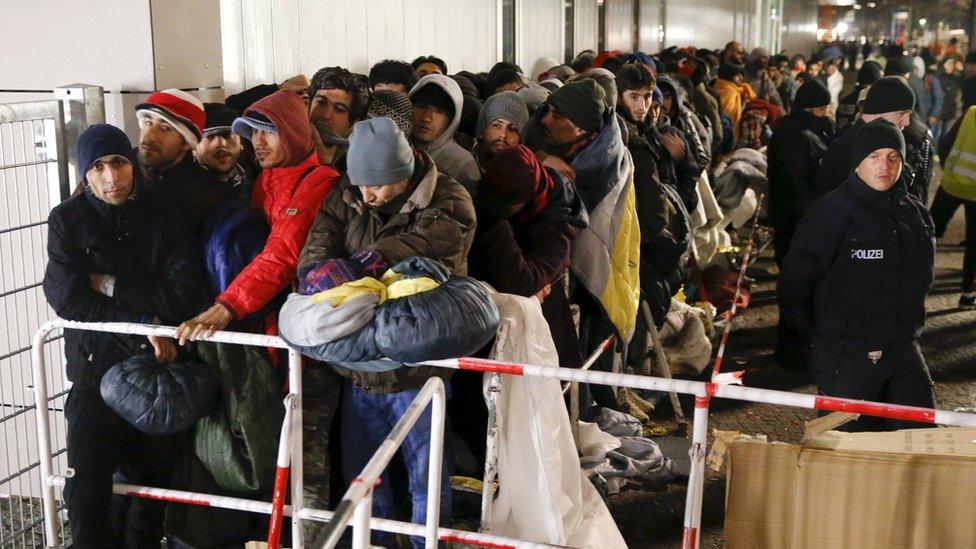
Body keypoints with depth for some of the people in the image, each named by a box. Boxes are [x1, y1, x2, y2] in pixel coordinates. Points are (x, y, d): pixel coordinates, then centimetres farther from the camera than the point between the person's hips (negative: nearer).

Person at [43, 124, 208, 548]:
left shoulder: (166, 218, -1)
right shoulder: (67, 221, -1)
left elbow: (185, 294, -12)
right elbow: (66, 297, -11)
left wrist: (112, 285, -14)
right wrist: (143, 323, -15)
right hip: (95, 372, -1)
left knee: (150, 481, 13)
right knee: (86, 489, -5)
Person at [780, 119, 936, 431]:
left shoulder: (915, 213, 8)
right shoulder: (831, 214, -13)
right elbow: (794, 284, -10)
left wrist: (908, 325, 18)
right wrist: (826, 333, -2)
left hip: (904, 349, 6)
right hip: (846, 356, -6)